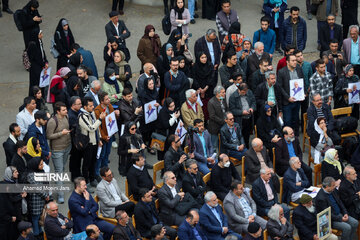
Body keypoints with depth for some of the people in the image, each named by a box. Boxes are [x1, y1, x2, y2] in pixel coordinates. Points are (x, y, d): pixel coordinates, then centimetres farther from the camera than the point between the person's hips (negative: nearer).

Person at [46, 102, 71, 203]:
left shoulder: (66, 117, -1)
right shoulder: (52, 121, -23)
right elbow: (49, 136, -20)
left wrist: (69, 132, 2)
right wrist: (61, 133, -24)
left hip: (67, 147, 7)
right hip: (57, 149, -7)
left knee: (63, 168, 20)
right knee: (59, 171, -4)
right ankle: (60, 195, -1)